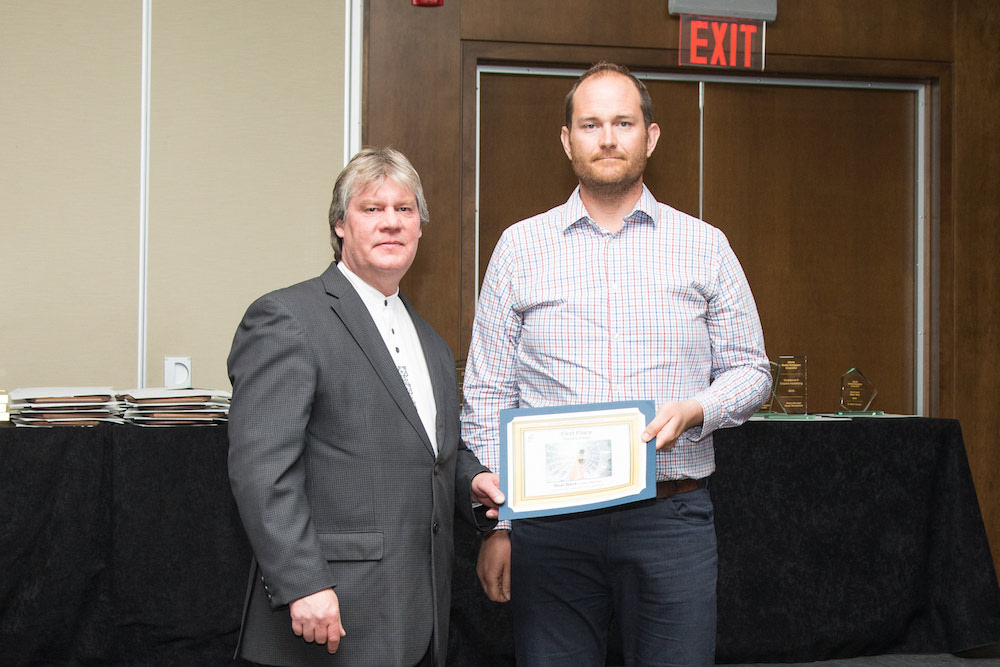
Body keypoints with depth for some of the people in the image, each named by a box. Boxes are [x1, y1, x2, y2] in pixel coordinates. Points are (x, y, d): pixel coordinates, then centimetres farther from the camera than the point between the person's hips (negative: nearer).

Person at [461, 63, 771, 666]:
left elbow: (750, 369, 11)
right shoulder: (519, 248, 7)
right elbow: (487, 396, 6)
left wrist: (692, 410, -11)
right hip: (550, 522, 0)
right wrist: (496, 524, 0)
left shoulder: (705, 247, 7)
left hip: (671, 522, 0)